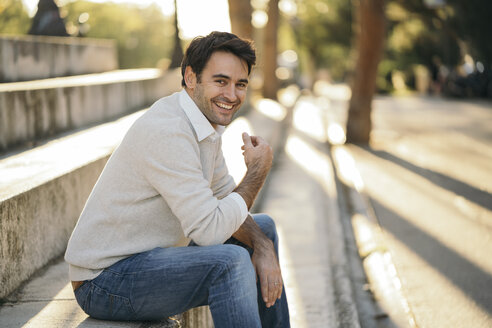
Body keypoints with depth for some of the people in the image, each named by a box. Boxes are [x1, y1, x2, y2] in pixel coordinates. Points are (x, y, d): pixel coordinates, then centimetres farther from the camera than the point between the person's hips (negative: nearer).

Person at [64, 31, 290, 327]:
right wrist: (258, 171, -16)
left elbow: (225, 200, 11)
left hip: (154, 256, 10)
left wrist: (263, 247, -8)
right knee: (230, 261, -31)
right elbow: (210, 229, -29)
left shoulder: (208, 120, 5)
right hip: (105, 281, -10)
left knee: (263, 227, 17)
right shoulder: (167, 131, -26)